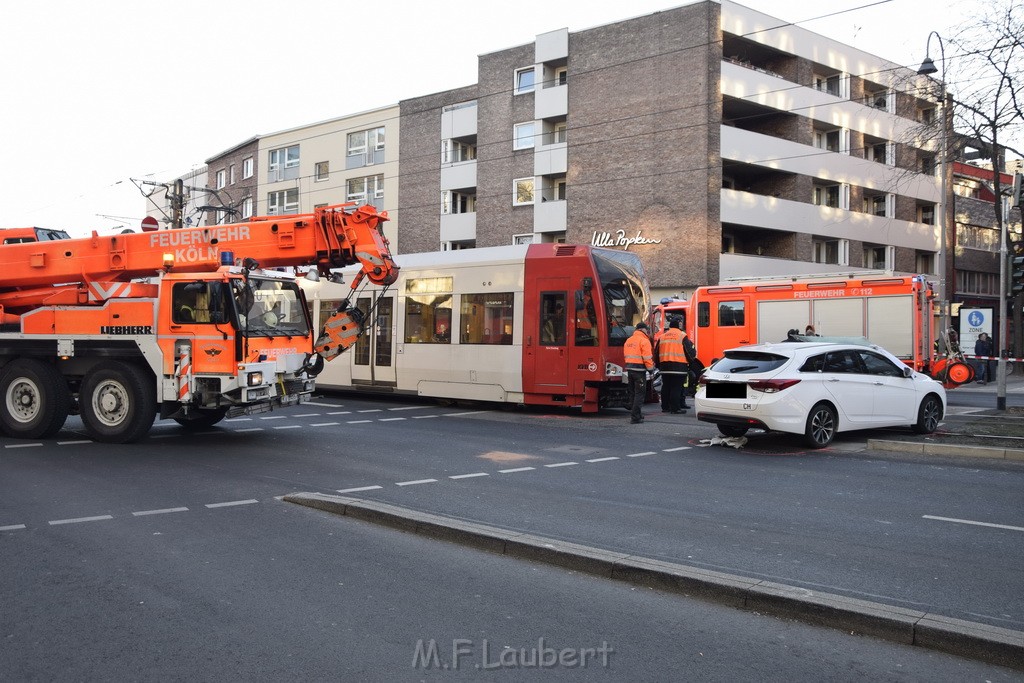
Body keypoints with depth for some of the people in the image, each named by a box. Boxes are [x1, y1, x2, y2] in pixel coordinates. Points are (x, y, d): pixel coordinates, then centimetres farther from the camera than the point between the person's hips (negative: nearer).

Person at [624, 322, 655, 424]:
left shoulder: (628, 341, 14)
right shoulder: (644, 341, -10)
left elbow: (627, 356, 14)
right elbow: (647, 358, -14)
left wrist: (629, 366, 15)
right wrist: (650, 368, -3)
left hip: (629, 369, 8)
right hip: (639, 369, -8)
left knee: (632, 392, 17)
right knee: (640, 393, -4)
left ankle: (635, 414, 26)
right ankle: (635, 417, -8)